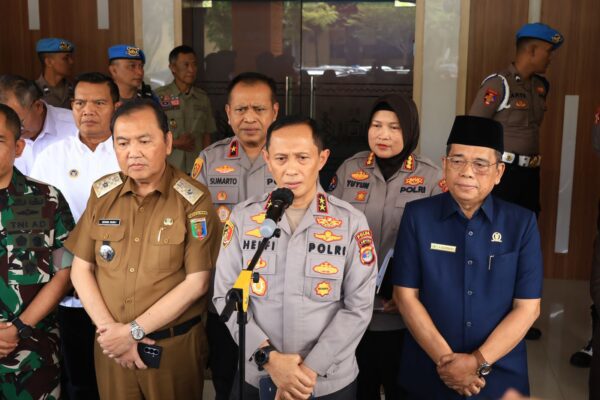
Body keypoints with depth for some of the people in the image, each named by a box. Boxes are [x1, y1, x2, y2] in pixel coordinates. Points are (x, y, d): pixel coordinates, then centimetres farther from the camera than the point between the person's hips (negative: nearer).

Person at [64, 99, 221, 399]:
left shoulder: (194, 200, -11)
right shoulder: (102, 193, 1)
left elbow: (196, 282, -13)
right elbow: (81, 269, 3)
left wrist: (133, 330, -14)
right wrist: (109, 329, -9)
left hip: (175, 346, -3)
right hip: (111, 345, 3)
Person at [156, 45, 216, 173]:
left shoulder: (203, 98, 9)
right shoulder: (158, 97, -3)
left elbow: (206, 136, 12)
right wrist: (175, 143, -10)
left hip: (197, 168, 3)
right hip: (168, 169, -3)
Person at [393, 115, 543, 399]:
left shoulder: (522, 223, -5)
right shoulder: (417, 216, -6)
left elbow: (528, 307, -6)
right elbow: (405, 294, -6)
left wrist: (478, 362, -14)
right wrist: (446, 359, -12)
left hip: (500, 377, 1)